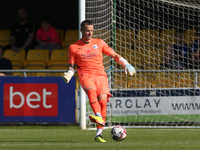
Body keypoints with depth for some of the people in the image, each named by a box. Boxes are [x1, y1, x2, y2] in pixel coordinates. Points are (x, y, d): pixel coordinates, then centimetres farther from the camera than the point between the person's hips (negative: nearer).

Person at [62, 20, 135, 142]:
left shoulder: (99, 43, 14)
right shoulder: (74, 47, 11)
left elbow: (114, 55, 19)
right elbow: (72, 66, 15)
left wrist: (126, 64, 7)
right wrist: (68, 75, -6)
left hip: (101, 75, 2)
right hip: (86, 76, -2)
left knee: (103, 101, -17)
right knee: (91, 91, -35)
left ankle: (99, 134, -16)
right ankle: (98, 116, -58)